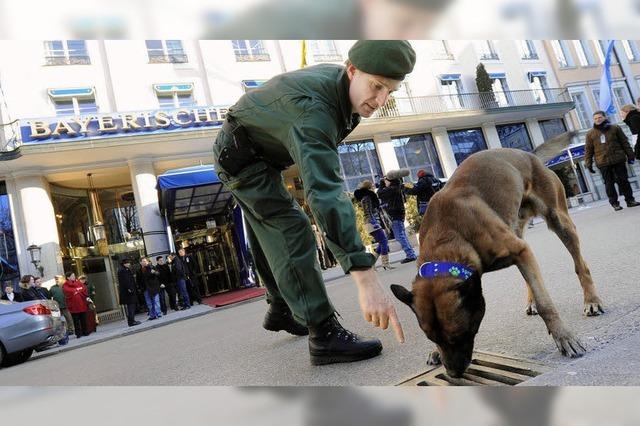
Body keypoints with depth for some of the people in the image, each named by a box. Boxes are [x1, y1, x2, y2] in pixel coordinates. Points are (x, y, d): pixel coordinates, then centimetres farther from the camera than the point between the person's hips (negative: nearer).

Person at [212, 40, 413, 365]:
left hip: (254, 154, 9)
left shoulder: (337, 79, -10)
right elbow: (325, 191, -51)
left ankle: (281, 310, 30)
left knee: (270, 237, 15)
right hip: (241, 155, -9)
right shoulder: (312, 109, -39)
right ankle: (324, 335, -17)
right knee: (291, 233, -19)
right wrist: (365, 277, -56)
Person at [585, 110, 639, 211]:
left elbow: (624, 142, 9)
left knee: (623, 180, 4)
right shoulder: (590, 134, 6)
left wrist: (630, 155, 5)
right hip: (603, 163, 0)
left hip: (619, 161, 1)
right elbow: (588, 150, 6)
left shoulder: (615, 128, 8)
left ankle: (630, 200, 15)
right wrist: (588, 164, 2)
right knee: (609, 183, 1)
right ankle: (614, 203, 9)